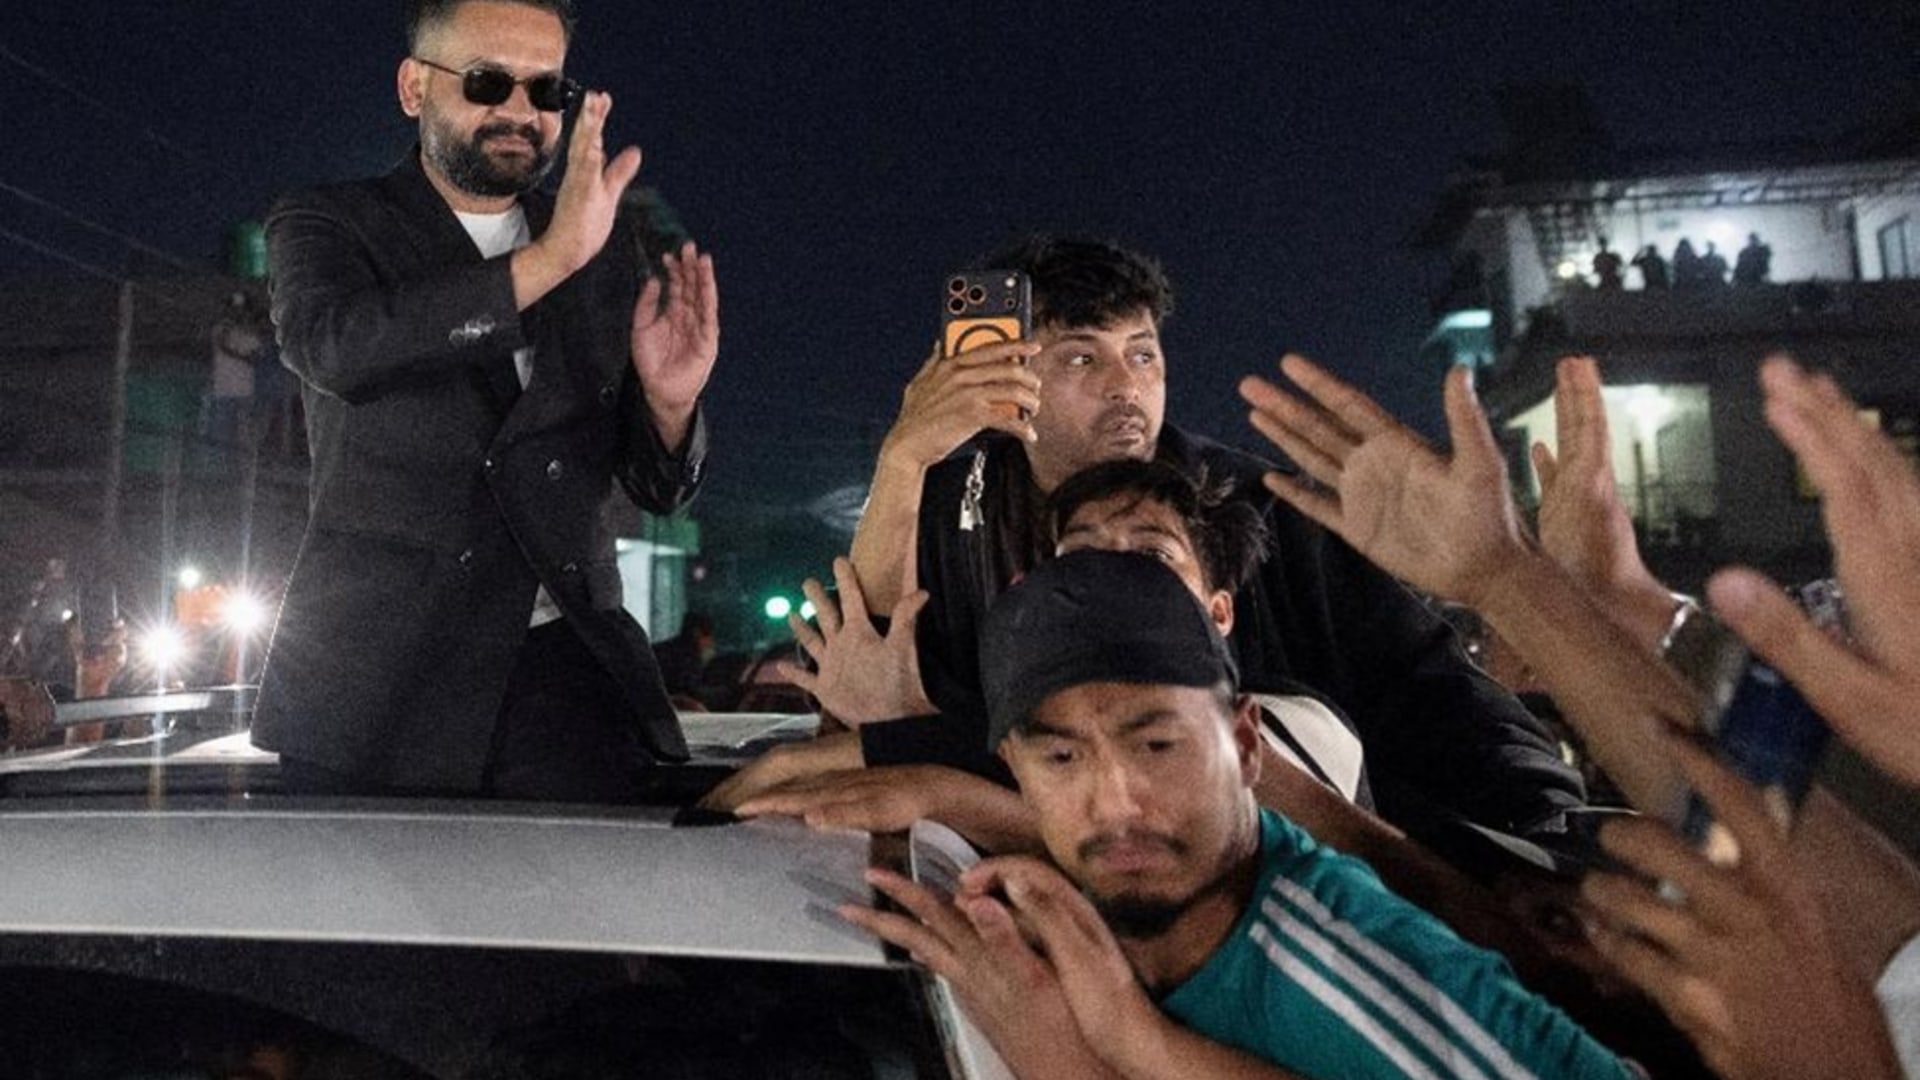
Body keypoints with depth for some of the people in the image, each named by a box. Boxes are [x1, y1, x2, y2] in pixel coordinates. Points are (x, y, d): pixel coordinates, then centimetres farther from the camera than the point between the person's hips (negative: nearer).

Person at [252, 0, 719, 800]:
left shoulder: (608, 247, 9)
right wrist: (549, 258, -29)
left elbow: (658, 488, 9)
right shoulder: (326, 227, 4)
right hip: (376, 683, -1)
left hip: (568, 672, 2)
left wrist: (669, 402, -13)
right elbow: (332, 345, -21)